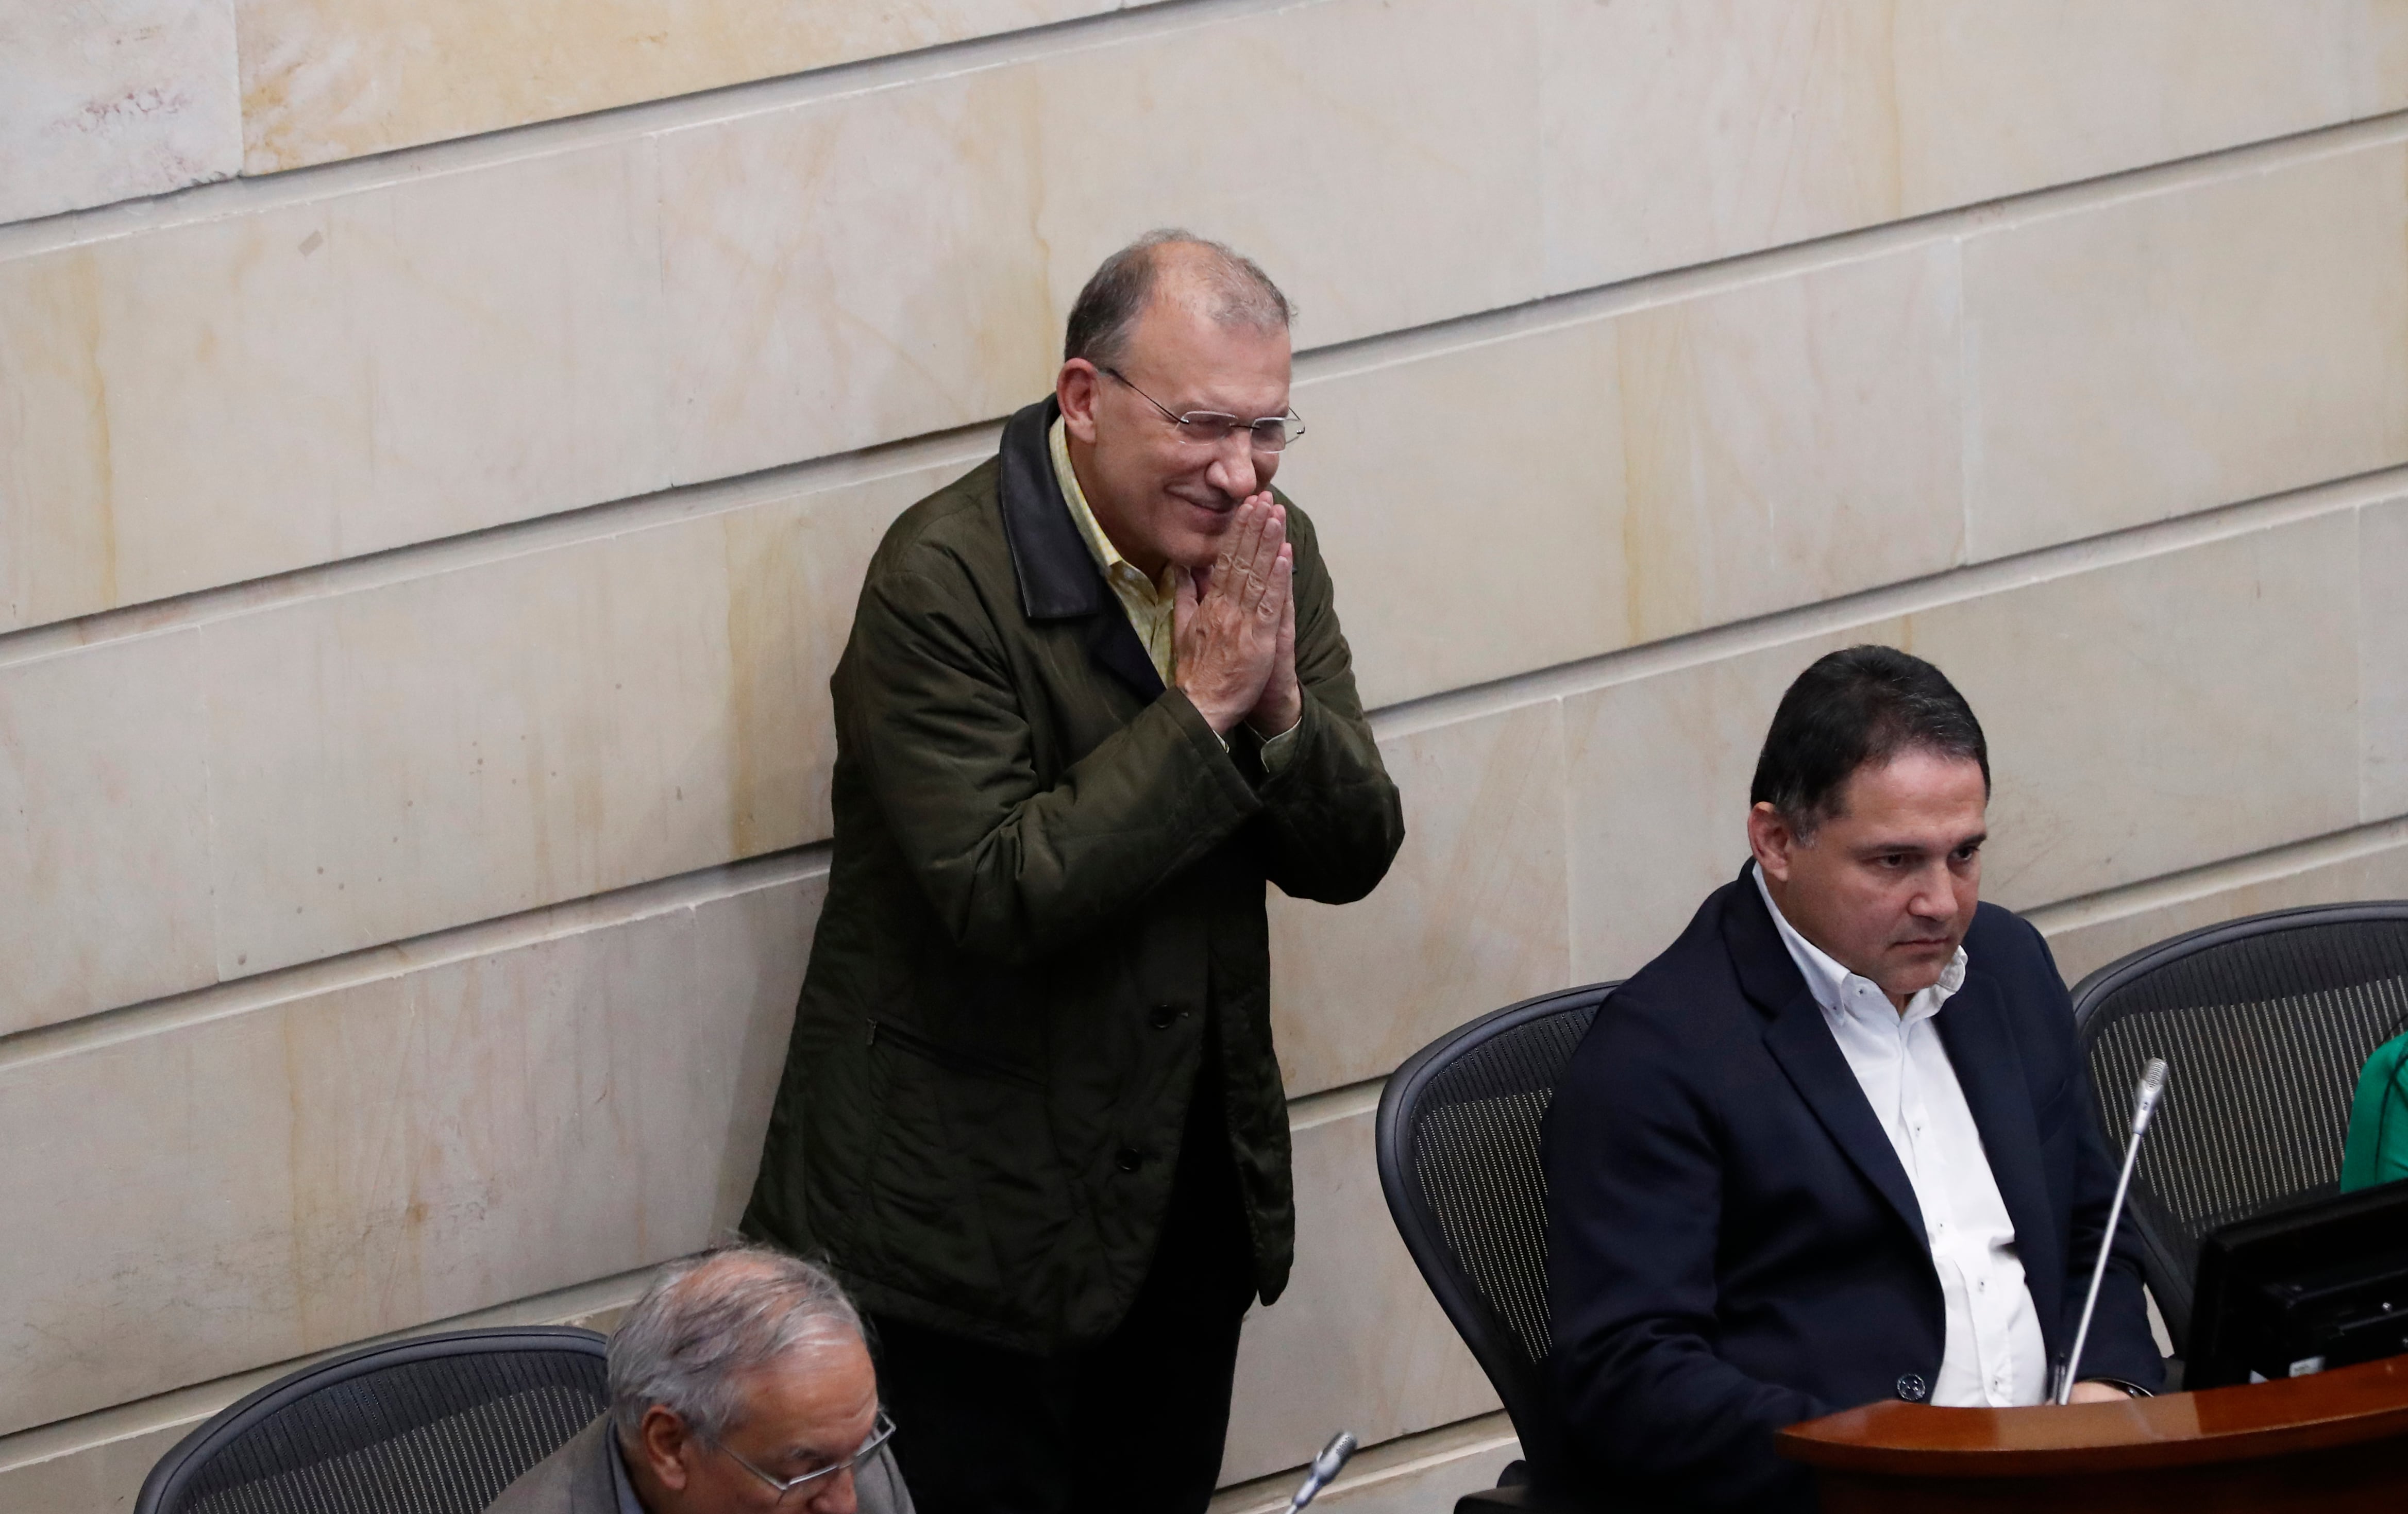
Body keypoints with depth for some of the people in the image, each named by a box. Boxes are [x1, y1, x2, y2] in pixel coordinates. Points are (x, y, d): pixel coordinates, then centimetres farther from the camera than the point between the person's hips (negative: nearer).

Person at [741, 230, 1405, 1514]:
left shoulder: (1267, 553, 3)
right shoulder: (942, 579, -19)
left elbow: (1352, 857, 3)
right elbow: (1002, 895, -26)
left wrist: (1281, 713, -17)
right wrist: (1201, 710, -24)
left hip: (1190, 1199, 6)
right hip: (975, 1208, -6)